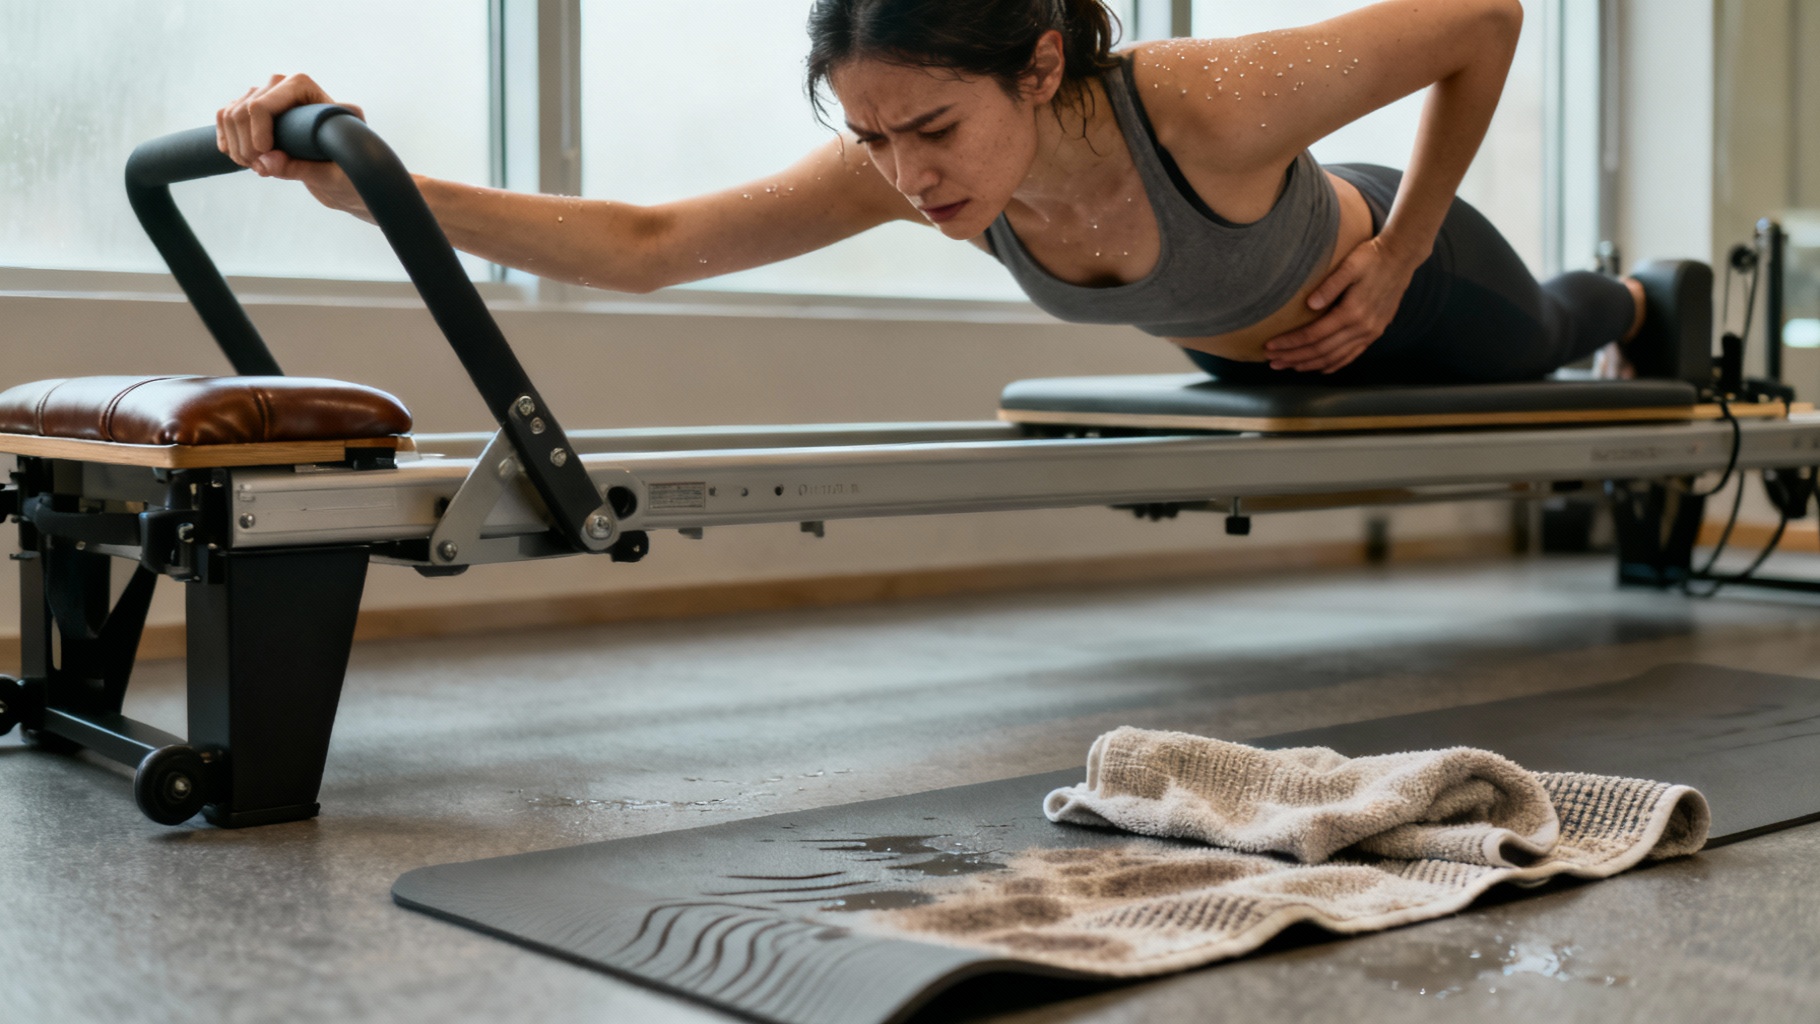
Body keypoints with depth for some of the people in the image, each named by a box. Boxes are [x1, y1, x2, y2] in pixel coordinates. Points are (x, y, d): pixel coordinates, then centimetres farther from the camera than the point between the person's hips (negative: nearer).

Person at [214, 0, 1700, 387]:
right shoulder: (916, 160, -36)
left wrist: (1398, 253, -27)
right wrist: (370, 182, -48)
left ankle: (1651, 300, 71)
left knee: (1537, 348, 35)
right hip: (1259, 353, 4)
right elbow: (642, 245, -38)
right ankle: (1627, 310, 73)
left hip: (1394, 291, -4)